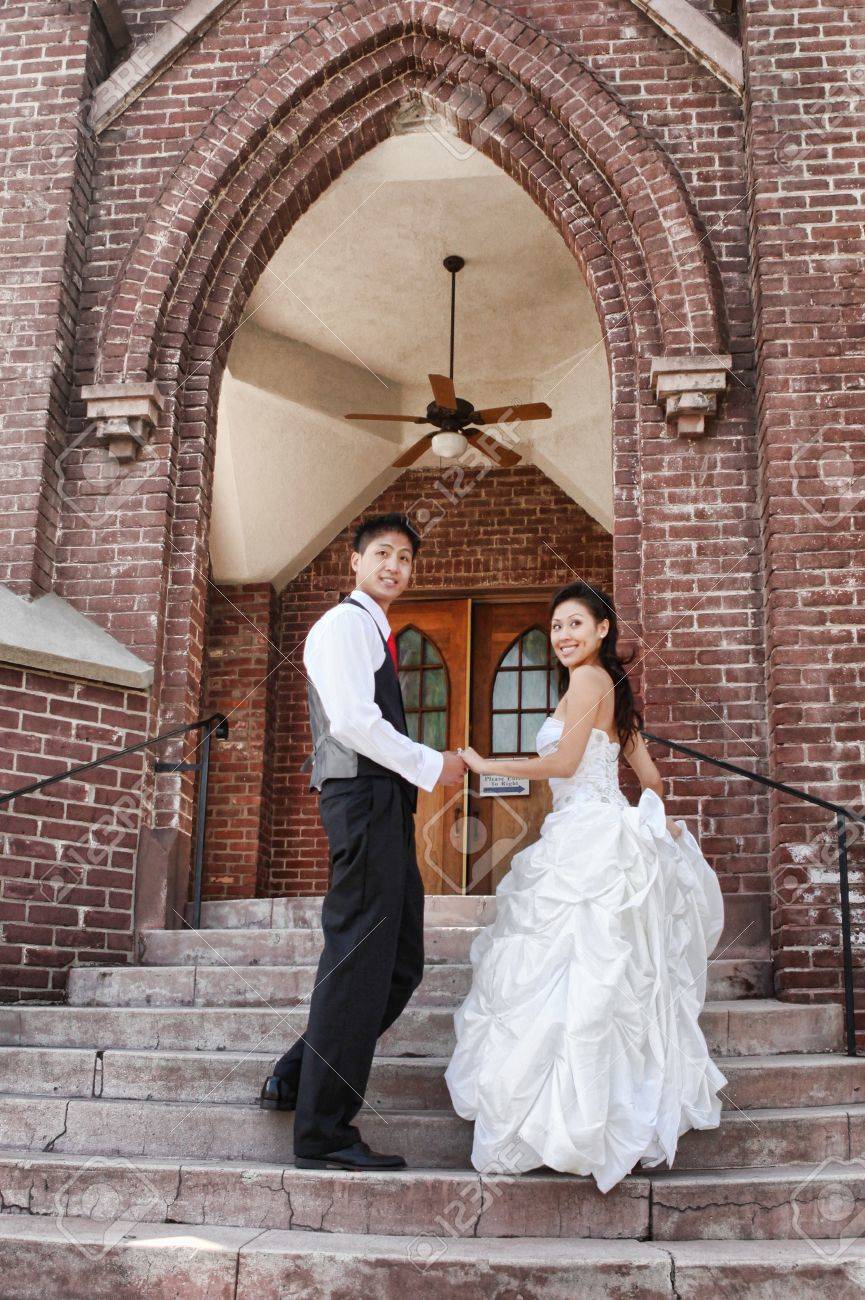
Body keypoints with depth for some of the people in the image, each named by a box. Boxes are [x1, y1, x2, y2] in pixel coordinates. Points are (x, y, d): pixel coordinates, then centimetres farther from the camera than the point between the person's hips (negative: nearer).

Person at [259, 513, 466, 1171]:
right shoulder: (344, 624, -5)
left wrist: (428, 765, 11)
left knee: (401, 963, 11)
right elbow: (353, 721, -16)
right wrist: (432, 766, -9)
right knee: (358, 962, -9)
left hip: (385, 804, 10)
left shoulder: (377, 635, 26)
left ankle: (296, 1078, 18)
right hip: (361, 798, -10)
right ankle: (324, 1134, -2)